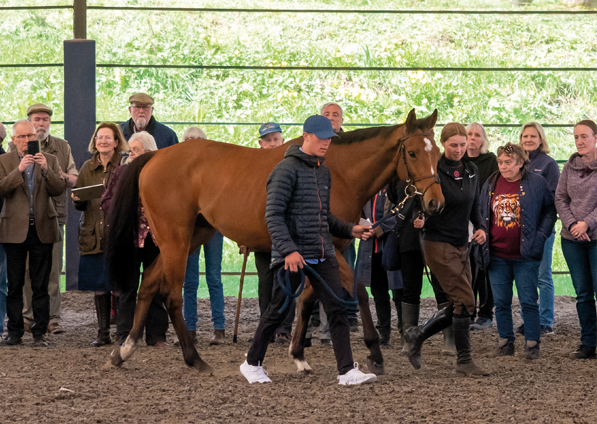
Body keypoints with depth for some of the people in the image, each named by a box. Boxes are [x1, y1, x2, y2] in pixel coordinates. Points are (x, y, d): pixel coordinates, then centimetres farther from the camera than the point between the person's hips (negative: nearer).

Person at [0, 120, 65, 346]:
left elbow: (58, 190, -2)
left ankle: (40, 333, 4)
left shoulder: (50, 160, 8)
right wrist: (19, 170, -20)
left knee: (41, 286, 1)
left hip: (42, 229, 1)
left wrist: (46, 169, -17)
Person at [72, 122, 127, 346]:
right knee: (99, 288, 6)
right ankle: (103, 333, 13)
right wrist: (77, 200, -4)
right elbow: (80, 204, 18)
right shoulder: (88, 168, 13)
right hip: (94, 235, 4)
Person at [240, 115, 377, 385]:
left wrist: (349, 230, 10)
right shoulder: (287, 169, -10)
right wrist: (288, 250, -25)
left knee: (337, 309, -3)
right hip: (293, 256, -7)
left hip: (323, 254, 7)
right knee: (278, 312, 4)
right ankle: (252, 364, 21)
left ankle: (347, 371, -4)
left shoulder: (323, 172, 15)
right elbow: (273, 215, -16)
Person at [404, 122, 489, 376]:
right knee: (464, 301, -12)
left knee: (459, 306, 9)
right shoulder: (434, 171, -12)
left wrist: (480, 227, 3)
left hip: (462, 246, 7)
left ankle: (417, 335, 28)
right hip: (438, 244, -7)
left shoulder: (471, 171, 8)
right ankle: (464, 361, -3)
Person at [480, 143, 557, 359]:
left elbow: (550, 210, 4)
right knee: (501, 302, 7)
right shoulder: (491, 185, 9)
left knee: (528, 301, -2)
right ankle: (505, 342, 17)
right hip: (497, 256, 4)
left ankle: (532, 344, 4)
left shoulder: (536, 183, -2)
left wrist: (540, 236, -6)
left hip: (525, 256, -4)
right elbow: (482, 215, 20)